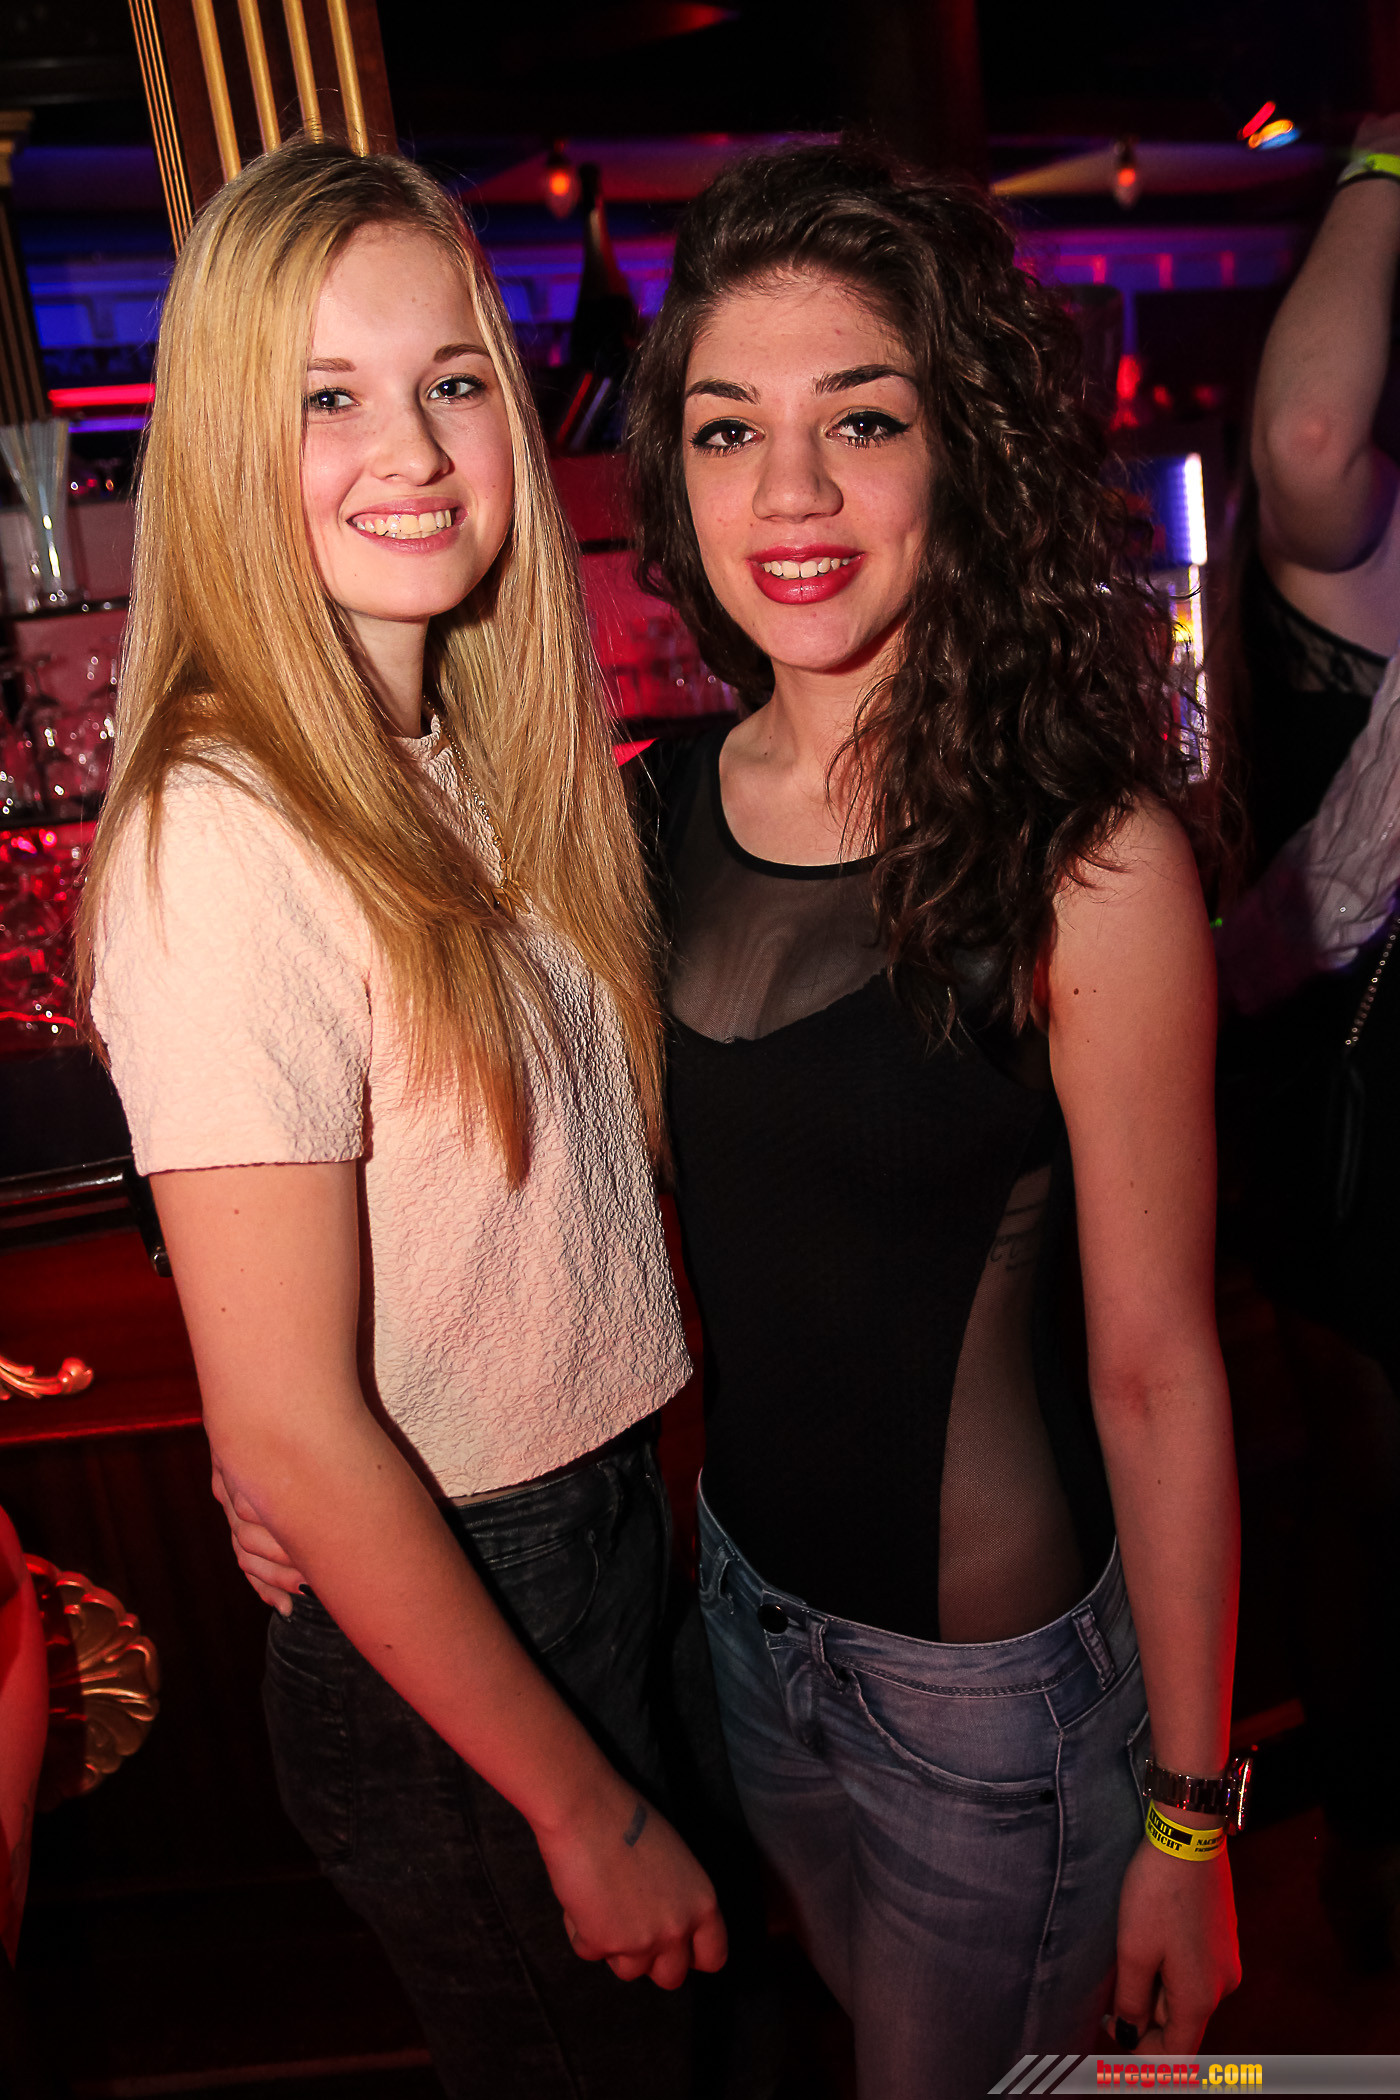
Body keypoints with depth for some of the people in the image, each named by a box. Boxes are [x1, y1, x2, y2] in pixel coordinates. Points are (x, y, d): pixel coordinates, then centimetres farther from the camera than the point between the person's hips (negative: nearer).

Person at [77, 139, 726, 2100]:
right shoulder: (223, 846, -26)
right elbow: (292, 1432, -24)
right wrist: (588, 1813, -15)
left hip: (608, 1519, 8)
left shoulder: (475, 766, 1)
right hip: (434, 1642, -7)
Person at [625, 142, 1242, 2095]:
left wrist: (1189, 1814, -9)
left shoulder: (1084, 857, -22)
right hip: (747, 1583, 5)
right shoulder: (673, 803, -7)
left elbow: (1157, 1368, -17)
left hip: (991, 1659, -5)